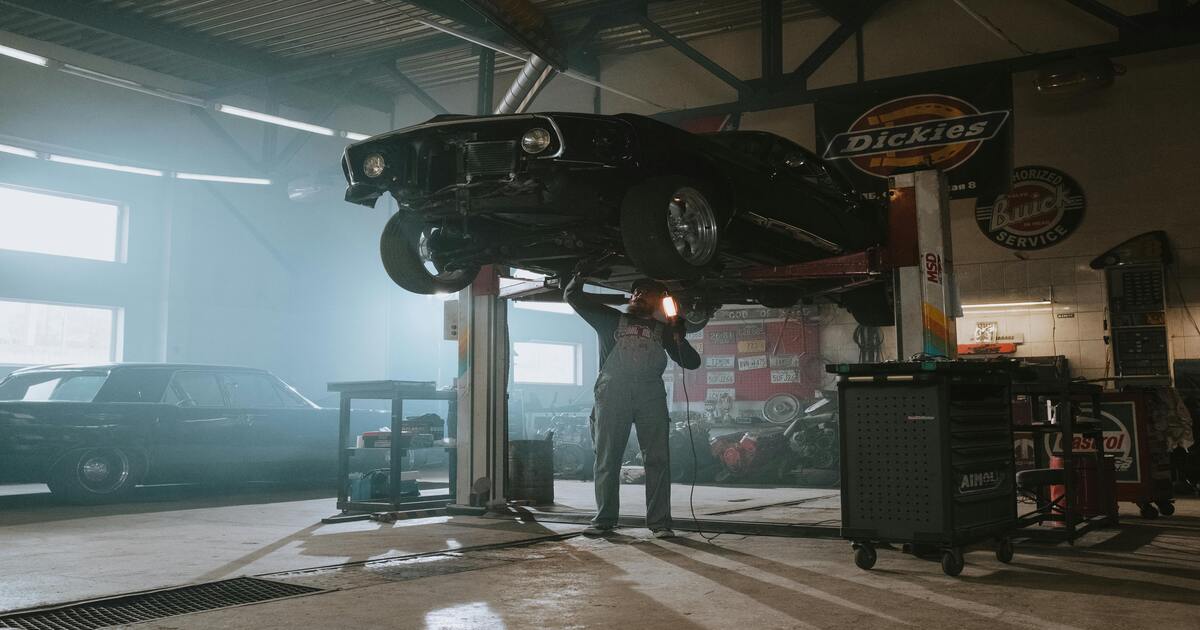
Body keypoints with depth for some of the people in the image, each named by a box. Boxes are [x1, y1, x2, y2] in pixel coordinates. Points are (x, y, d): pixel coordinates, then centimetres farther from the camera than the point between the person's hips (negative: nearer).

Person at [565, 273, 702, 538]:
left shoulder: (663, 329, 22)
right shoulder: (611, 319, 20)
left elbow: (691, 362, 15)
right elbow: (572, 296, 18)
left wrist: (679, 338, 1)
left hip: (651, 394, 1)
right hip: (612, 393, 0)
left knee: (657, 459, -5)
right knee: (607, 459, 0)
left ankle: (659, 522, -4)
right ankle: (604, 520, 5)